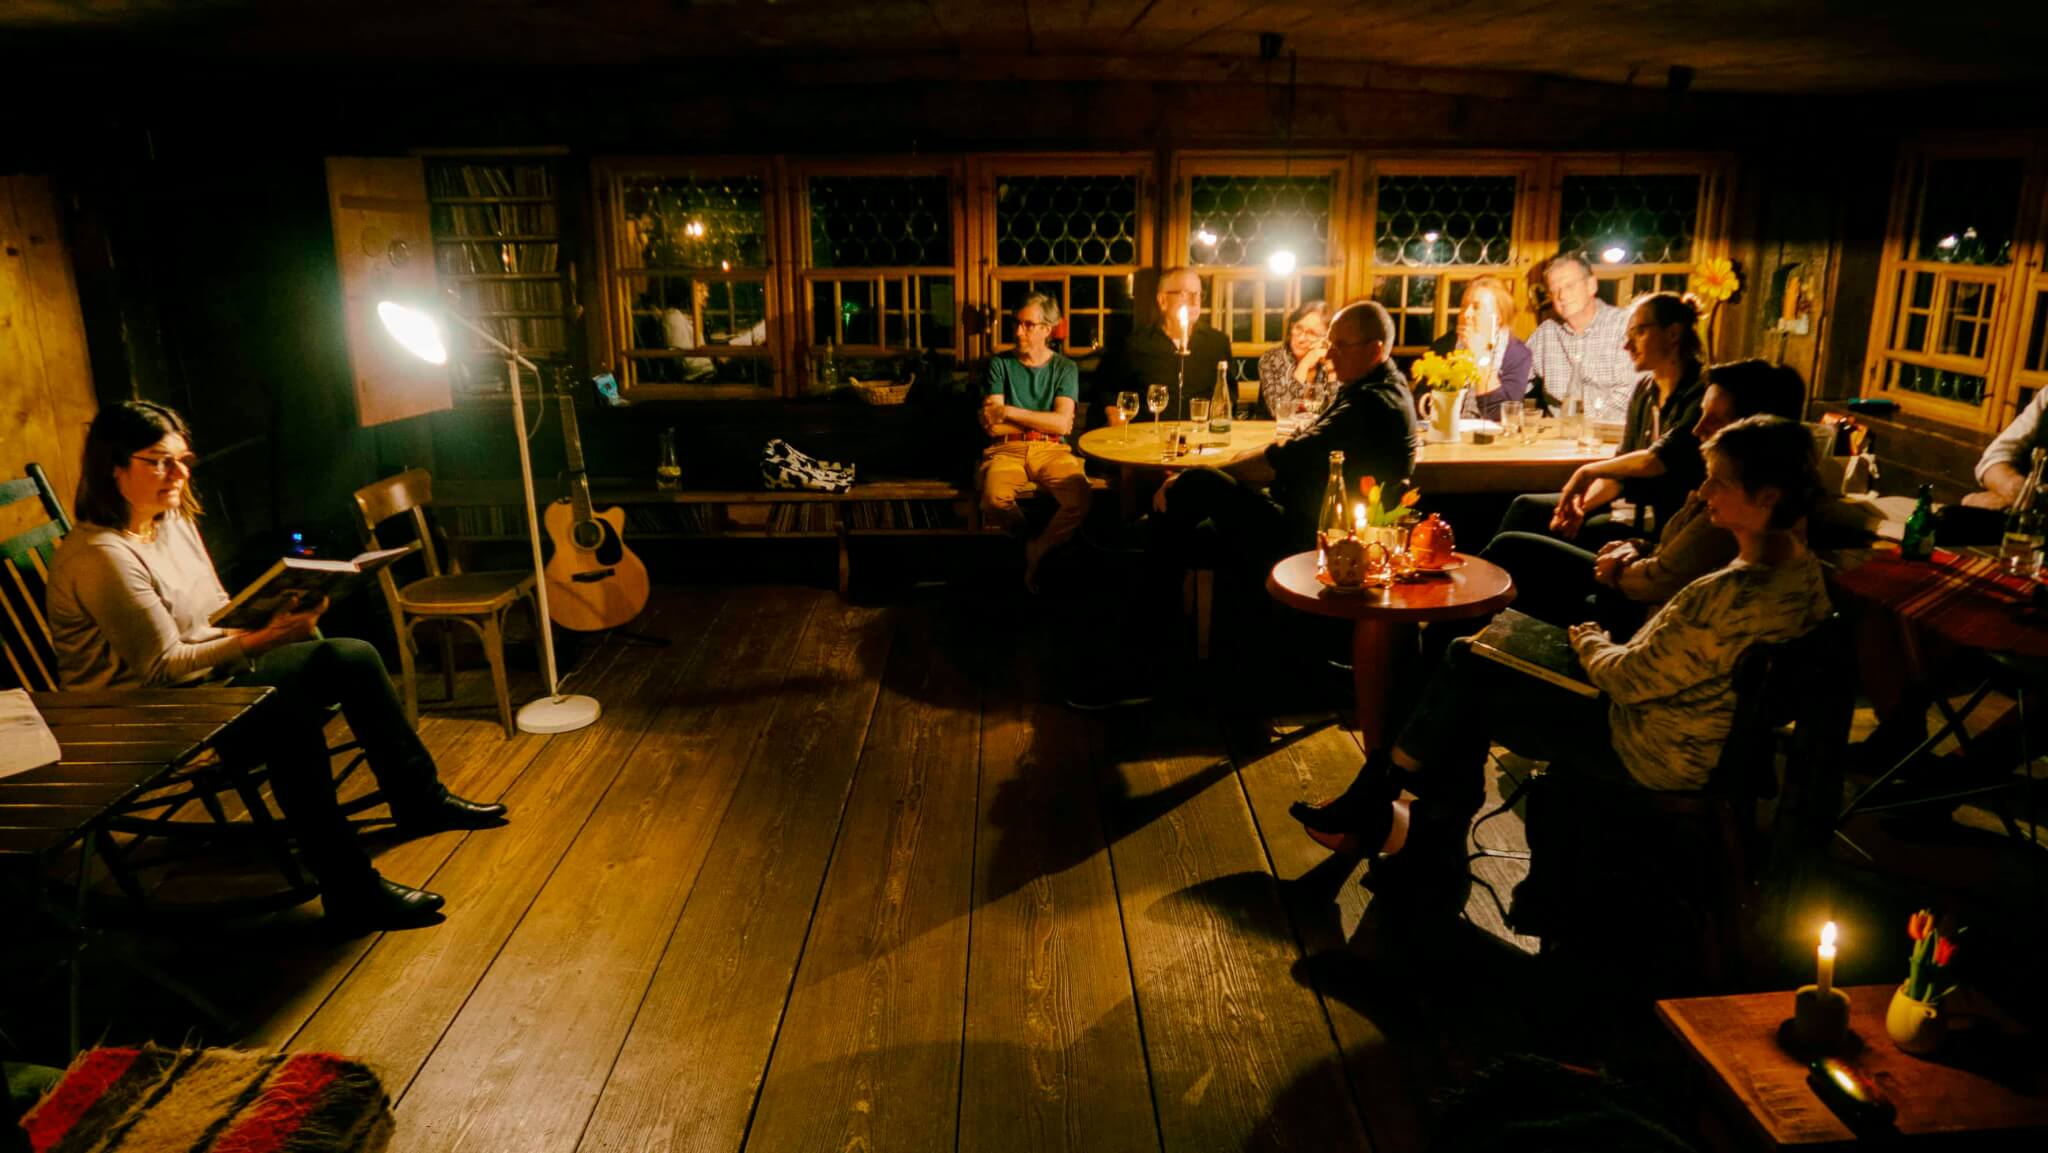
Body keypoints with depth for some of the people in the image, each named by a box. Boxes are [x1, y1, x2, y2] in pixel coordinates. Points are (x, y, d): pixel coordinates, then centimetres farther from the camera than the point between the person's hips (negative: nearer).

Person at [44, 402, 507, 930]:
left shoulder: (174, 519, 6)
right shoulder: (100, 556, -21)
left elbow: (218, 612, 12)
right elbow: (162, 669, -22)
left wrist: (271, 618, -8)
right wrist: (259, 640, -29)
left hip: (207, 671, 9)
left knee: (352, 657, -6)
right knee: (288, 716, -35)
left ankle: (420, 799, 7)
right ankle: (350, 890, -30)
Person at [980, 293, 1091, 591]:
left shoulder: (1064, 368, 9)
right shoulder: (1000, 364, 8)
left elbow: (1062, 424, -5)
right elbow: (992, 426, 0)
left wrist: (1009, 412, -7)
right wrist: (1043, 420, 0)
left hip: (1051, 449, 1)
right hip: (1007, 449, 0)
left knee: (1081, 500, -30)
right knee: (994, 499, -34)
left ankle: (1038, 548, 1)